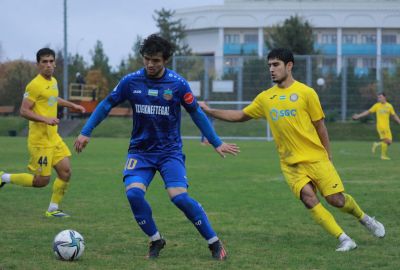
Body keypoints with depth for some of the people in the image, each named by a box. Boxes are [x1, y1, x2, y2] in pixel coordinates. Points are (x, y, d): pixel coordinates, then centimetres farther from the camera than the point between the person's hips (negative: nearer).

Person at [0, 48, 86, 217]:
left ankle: (53, 209, 13)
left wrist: (72, 105, 32)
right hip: (40, 140, -8)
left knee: (65, 172, 1)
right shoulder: (35, 85, -16)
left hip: (53, 137, 8)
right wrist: (46, 119, -28)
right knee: (42, 181, -5)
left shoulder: (53, 81, 12)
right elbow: (24, 111, -19)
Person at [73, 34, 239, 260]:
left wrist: (217, 143, 6)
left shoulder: (178, 84, -9)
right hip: (140, 151, 2)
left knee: (179, 196, -20)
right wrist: (86, 133, 4)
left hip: (170, 151, -2)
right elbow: (106, 105, 7)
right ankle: (156, 240, 3)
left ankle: (214, 242, -3)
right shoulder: (131, 81, -5)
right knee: (134, 192, -20)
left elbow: (196, 113, 2)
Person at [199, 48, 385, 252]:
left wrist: (328, 156, 4)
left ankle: (364, 218, 27)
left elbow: (319, 126, 1)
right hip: (291, 164, 3)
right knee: (308, 198, -19)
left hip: (316, 158, -2)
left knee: (336, 199, -5)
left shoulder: (306, 93, -4)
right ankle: (343, 239, -13)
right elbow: (240, 116, 14)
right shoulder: (266, 98, 7)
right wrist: (209, 111, 5)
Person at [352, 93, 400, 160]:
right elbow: (368, 112, 8)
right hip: (380, 125, -4)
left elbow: (394, 116, 16)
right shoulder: (377, 105, 3)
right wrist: (358, 116, 4)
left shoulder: (389, 106, 9)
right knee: (385, 140, -16)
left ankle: (376, 145, 19)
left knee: (389, 142, -3)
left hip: (387, 126, 4)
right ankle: (383, 155, -3)